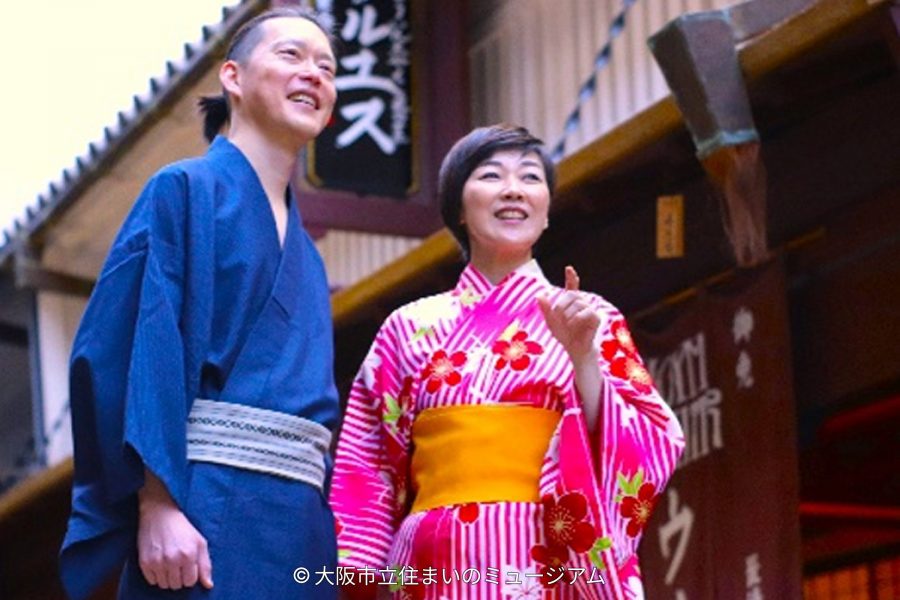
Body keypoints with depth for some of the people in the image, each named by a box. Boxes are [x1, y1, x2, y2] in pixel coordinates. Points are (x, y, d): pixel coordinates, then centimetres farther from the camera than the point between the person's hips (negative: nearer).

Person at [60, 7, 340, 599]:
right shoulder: (185, 190, 1)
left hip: (302, 527, 7)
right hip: (208, 514, -7)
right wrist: (157, 505, -21)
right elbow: (136, 349, -10)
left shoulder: (306, 258, 22)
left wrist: (329, 532, 9)